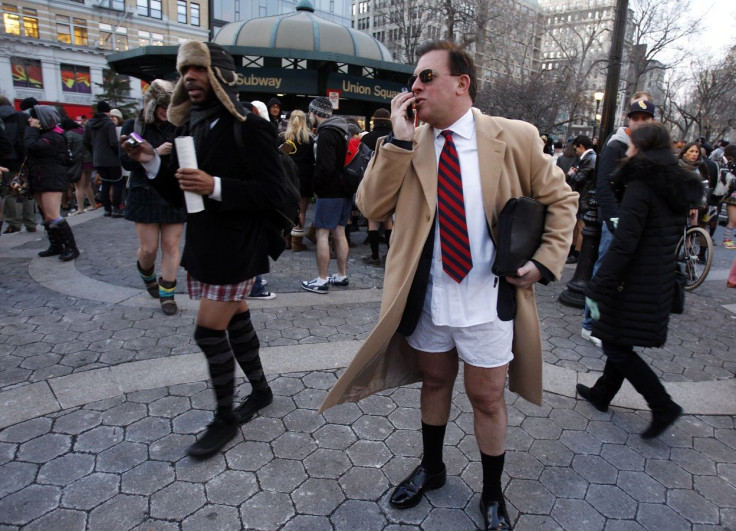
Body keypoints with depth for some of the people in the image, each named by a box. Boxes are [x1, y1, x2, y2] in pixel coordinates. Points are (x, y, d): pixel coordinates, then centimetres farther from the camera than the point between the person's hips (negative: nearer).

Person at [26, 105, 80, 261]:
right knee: (46, 216, 12)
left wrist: (32, 129, -12)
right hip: (39, 180, 10)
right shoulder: (42, 134, 17)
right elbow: (28, 150, 13)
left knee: (53, 216, -15)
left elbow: (32, 146, -24)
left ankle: (71, 248, -11)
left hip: (52, 180, -10)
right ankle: (56, 246, 20)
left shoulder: (54, 137, -13)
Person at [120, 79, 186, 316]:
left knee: (171, 245, 2)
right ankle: (146, 274, 36)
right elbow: (126, 161, -7)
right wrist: (155, 153, -18)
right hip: (145, 195, -1)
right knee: (148, 248, 1)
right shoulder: (133, 126, 0)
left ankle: (167, 294, 15)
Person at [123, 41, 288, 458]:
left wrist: (216, 186, -27)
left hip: (237, 248, -7)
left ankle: (225, 419, 15)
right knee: (235, 320, 17)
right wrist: (152, 162, -4)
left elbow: (274, 193, -18)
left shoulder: (248, 128, -12)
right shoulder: (189, 127, 11)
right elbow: (179, 194, 13)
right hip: (203, 246, 8)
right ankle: (261, 391, 37)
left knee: (210, 331, -5)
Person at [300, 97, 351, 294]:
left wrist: (315, 183, -7)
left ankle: (321, 281, -1)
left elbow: (326, 167, -22)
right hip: (344, 191, 9)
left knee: (322, 234, -5)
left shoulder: (326, 134, -15)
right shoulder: (341, 132, 15)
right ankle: (342, 276, 21)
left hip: (329, 193, -9)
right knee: (339, 232, 14)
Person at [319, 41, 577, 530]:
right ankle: (432, 468, 48)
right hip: (426, 297, 3)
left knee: (487, 398, 12)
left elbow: (561, 199, 2)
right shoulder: (408, 146, -1)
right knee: (435, 382, 22)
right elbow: (371, 208, -9)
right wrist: (399, 141, -18)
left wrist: (545, 262, -9)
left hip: (488, 301, -2)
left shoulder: (516, 138, -7)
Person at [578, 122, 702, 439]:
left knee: (616, 346, 3)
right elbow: (672, 236, 16)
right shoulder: (677, 187, 9)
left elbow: (623, 245, -24)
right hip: (661, 280, 9)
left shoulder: (641, 187, -18)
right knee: (621, 341, 20)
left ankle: (663, 406, 8)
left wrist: (597, 288, -22)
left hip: (635, 282, -9)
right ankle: (602, 394, 34)